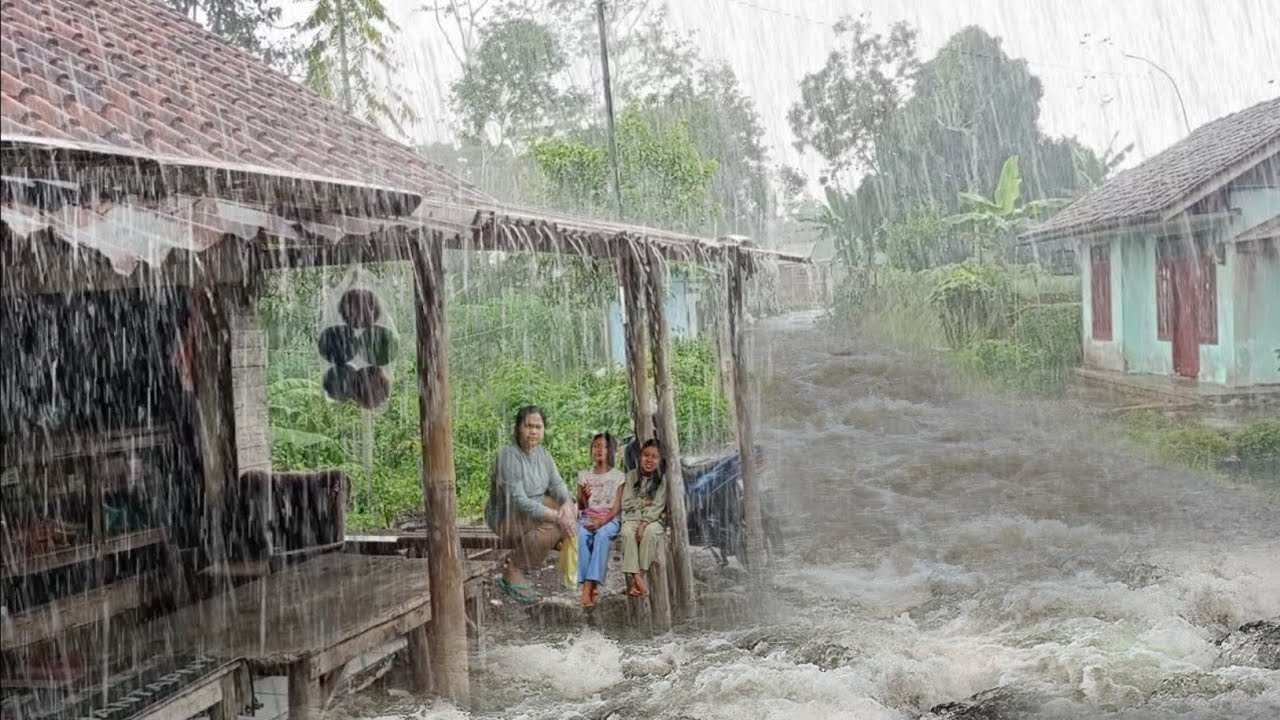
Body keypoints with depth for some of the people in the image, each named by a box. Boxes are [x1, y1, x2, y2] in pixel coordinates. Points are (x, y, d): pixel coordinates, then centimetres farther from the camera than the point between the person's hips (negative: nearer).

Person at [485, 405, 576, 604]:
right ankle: (511, 573, -12)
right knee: (550, 526, -29)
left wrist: (567, 504, -25)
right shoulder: (509, 456, -24)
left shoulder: (542, 453, 2)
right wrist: (555, 516, -33)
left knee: (571, 507, -5)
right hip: (506, 515, -9)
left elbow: (557, 483, -2)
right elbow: (518, 501, -29)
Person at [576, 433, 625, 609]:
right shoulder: (584, 475, 12)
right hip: (587, 518, 2)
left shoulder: (618, 476, 5)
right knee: (582, 535, -34)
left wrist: (601, 521, -20)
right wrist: (584, 497, -14)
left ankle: (589, 586, -42)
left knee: (602, 535, -37)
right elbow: (581, 506, 10)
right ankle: (589, 585, -36)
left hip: (609, 519, -2)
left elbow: (617, 507, -3)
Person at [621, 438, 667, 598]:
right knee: (627, 532, -32)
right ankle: (636, 578, -38)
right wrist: (645, 502, -8)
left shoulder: (662, 478, 0)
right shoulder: (631, 476, 6)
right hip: (632, 517, 1)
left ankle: (637, 579, -31)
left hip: (653, 519, -1)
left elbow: (658, 506, -9)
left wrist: (644, 523, -21)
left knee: (650, 532, -34)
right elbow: (626, 504, 2)